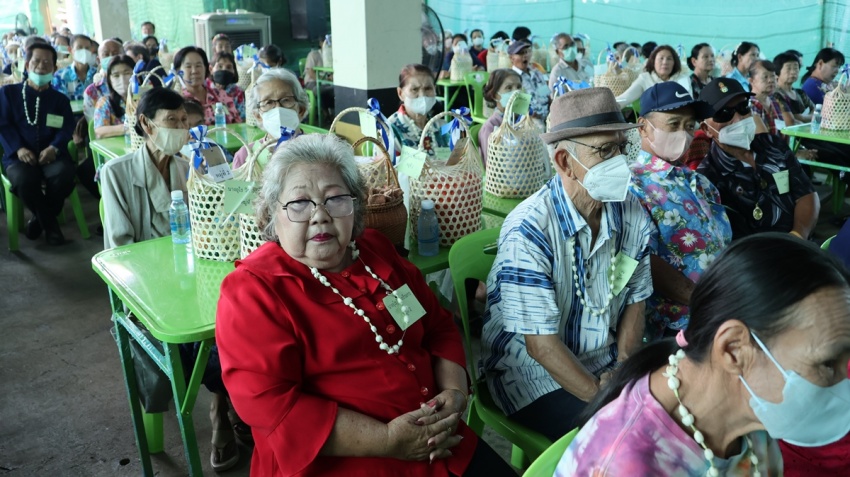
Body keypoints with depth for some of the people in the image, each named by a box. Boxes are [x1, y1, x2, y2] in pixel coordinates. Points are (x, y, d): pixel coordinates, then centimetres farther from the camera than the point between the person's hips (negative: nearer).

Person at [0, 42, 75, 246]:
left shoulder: (60, 99, 19)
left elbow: (67, 128, 3)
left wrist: (54, 147, -18)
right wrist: (18, 148, -15)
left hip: (51, 155, 1)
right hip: (19, 156, -1)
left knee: (63, 174, -34)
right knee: (24, 179, -36)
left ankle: (41, 219, -6)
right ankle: (50, 223, -9)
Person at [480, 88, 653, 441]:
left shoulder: (632, 214, -3)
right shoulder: (529, 229, -23)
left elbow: (635, 299, 8)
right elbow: (541, 344, -21)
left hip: (606, 364, 6)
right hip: (534, 372, -6)